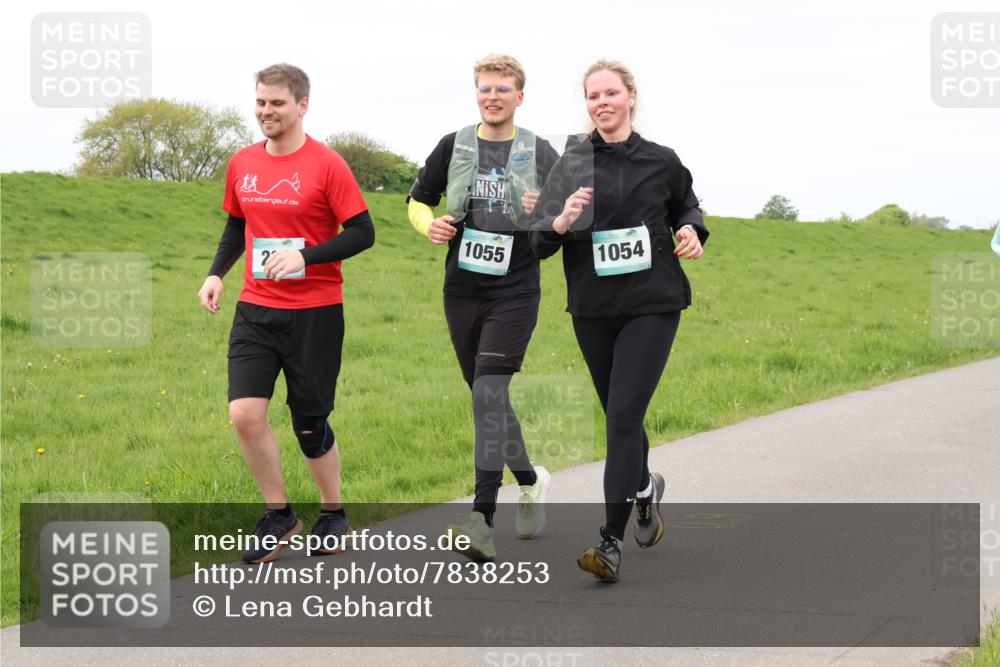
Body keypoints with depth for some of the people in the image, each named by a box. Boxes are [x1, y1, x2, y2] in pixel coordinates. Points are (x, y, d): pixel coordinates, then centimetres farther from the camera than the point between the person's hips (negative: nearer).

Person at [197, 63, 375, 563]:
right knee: (245, 413, -10)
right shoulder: (242, 164, 7)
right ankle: (278, 514, 9)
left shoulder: (326, 165, -9)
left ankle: (333, 513, 28)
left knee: (310, 423, 5)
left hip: (315, 313, -4)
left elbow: (362, 233, -10)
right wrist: (216, 273, 5)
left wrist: (304, 256, -21)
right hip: (255, 310, 4)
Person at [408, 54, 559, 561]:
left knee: (489, 393, -17)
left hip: (515, 293, -4)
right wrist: (429, 225, -5)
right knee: (487, 399, 11)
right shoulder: (453, 147, 6)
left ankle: (483, 519, -21)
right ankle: (530, 480, 37)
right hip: (462, 290, 4)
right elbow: (418, 199, 18)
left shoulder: (540, 154, 1)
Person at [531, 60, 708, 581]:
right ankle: (645, 487, 48)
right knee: (618, 415, 16)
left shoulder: (661, 162, 0)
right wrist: (563, 221, -23)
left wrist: (691, 231, -1)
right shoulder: (571, 164, 0)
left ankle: (611, 542, -13)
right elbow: (537, 240, -2)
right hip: (593, 309, 3)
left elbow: (686, 205, 21)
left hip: (652, 306, -3)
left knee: (624, 415, -13)